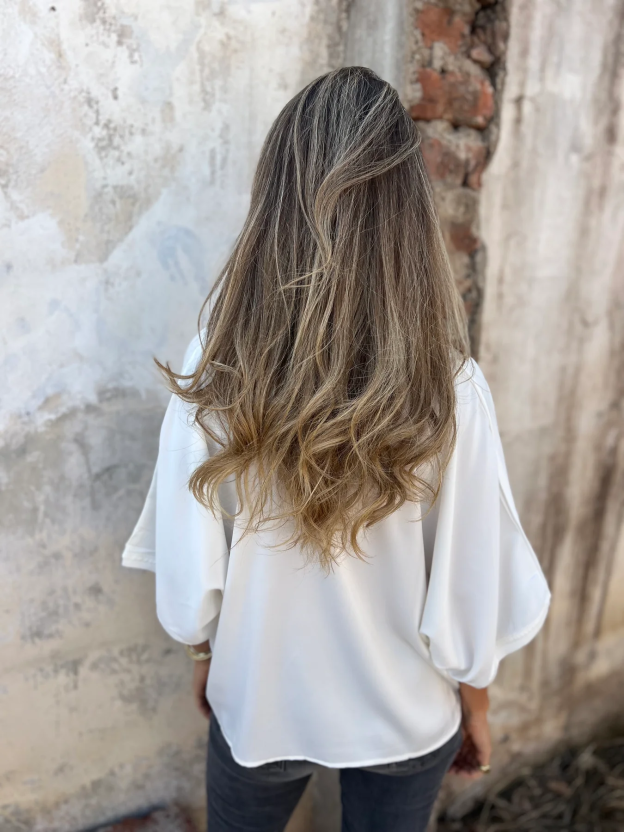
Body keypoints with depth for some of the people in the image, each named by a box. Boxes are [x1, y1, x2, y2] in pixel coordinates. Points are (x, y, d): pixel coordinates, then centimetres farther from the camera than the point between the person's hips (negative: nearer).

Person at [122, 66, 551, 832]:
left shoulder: (215, 372, -24)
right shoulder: (449, 391, -26)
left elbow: (187, 583, -14)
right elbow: (470, 601, -16)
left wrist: (205, 658, 7)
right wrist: (475, 705, 4)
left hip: (257, 703, 1)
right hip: (407, 715, 0)